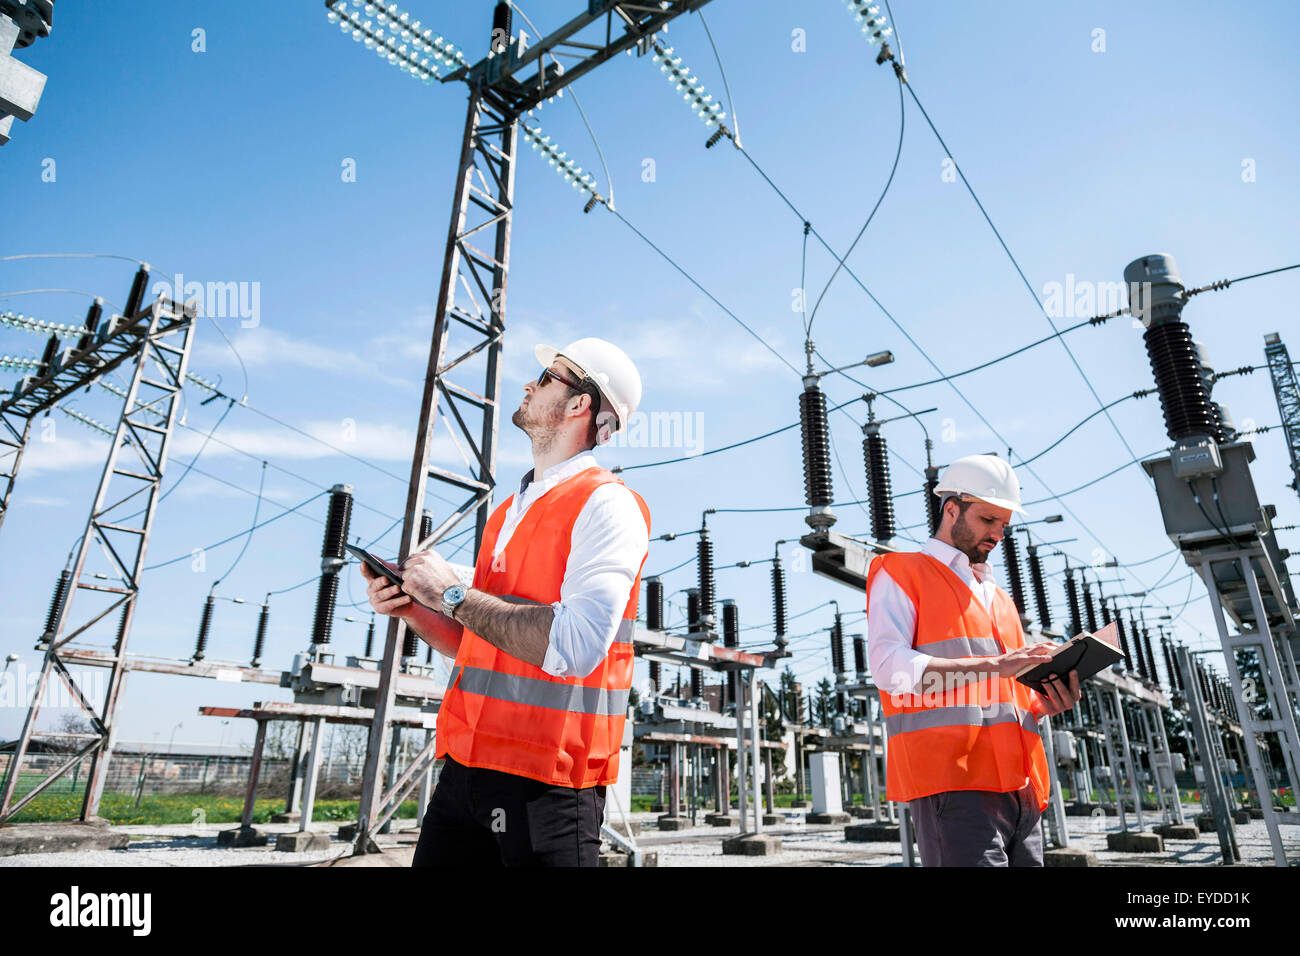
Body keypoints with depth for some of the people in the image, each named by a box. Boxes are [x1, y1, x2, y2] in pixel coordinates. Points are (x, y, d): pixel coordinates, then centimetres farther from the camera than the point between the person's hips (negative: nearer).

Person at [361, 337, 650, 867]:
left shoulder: (605, 504, -12)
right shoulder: (510, 510, 16)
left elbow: (575, 648, -26)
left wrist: (452, 593, -16)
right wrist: (412, 609, 3)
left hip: (545, 784, -7)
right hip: (466, 765, 7)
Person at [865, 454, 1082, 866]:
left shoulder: (999, 597, 28)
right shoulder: (901, 573, 4)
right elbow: (888, 665, -12)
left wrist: (1045, 704, 4)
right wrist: (991, 665, -17)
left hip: (1020, 786, 8)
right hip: (951, 780, -7)